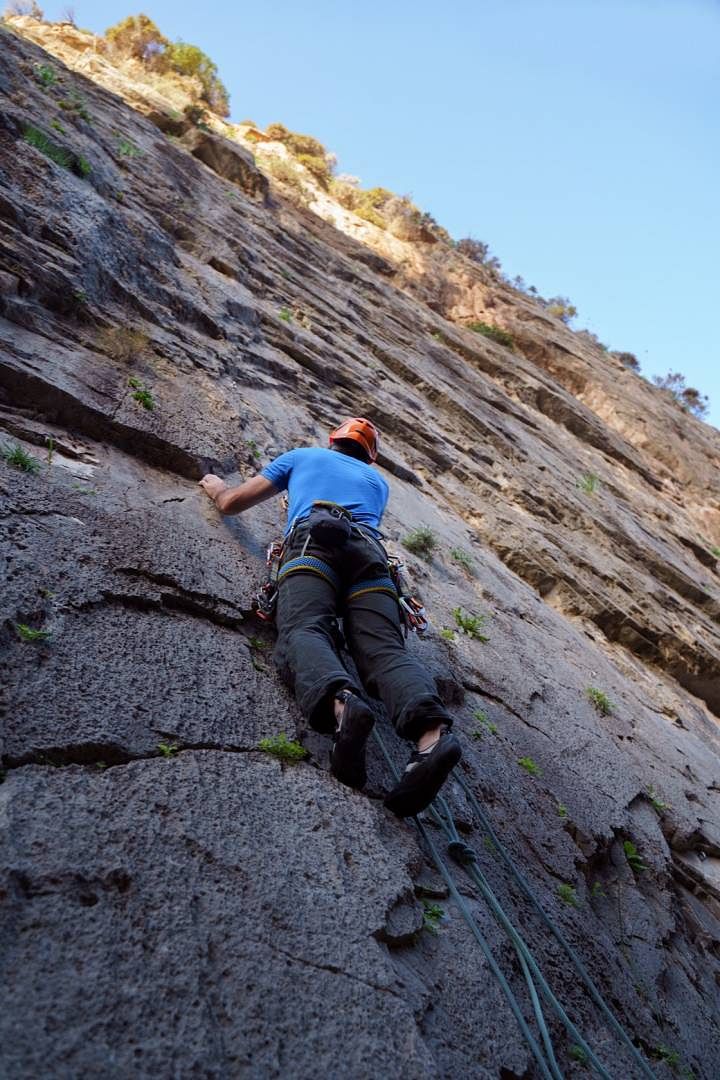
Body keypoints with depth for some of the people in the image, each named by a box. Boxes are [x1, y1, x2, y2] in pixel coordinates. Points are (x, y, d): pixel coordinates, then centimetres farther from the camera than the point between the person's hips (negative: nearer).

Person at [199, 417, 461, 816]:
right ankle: (431, 732, -47)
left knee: (303, 632, -23)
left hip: (313, 543, -2)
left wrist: (216, 486, 58)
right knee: (385, 648, -17)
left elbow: (231, 503, 34)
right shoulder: (377, 480, 41)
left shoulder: (302, 455, 34)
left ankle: (340, 703, -57)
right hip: (371, 555, 3)